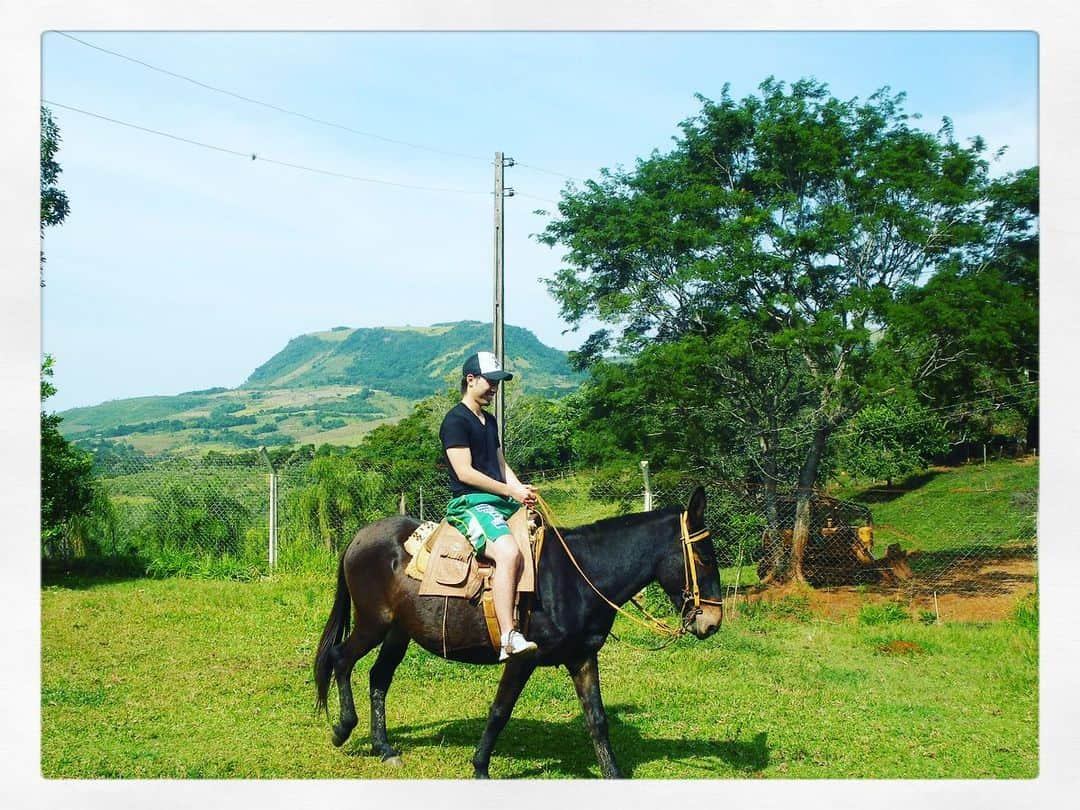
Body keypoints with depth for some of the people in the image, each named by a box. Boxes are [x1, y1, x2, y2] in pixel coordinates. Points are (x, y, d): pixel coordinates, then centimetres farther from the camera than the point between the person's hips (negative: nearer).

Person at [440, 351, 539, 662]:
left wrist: (522, 490, 0)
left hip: (501, 502, 10)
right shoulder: (456, 420, -7)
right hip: (469, 504, -10)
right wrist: (511, 491, -15)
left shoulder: (490, 421, 21)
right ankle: (508, 639, -37)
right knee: (509, 553, -32)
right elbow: (464, 472, -15)